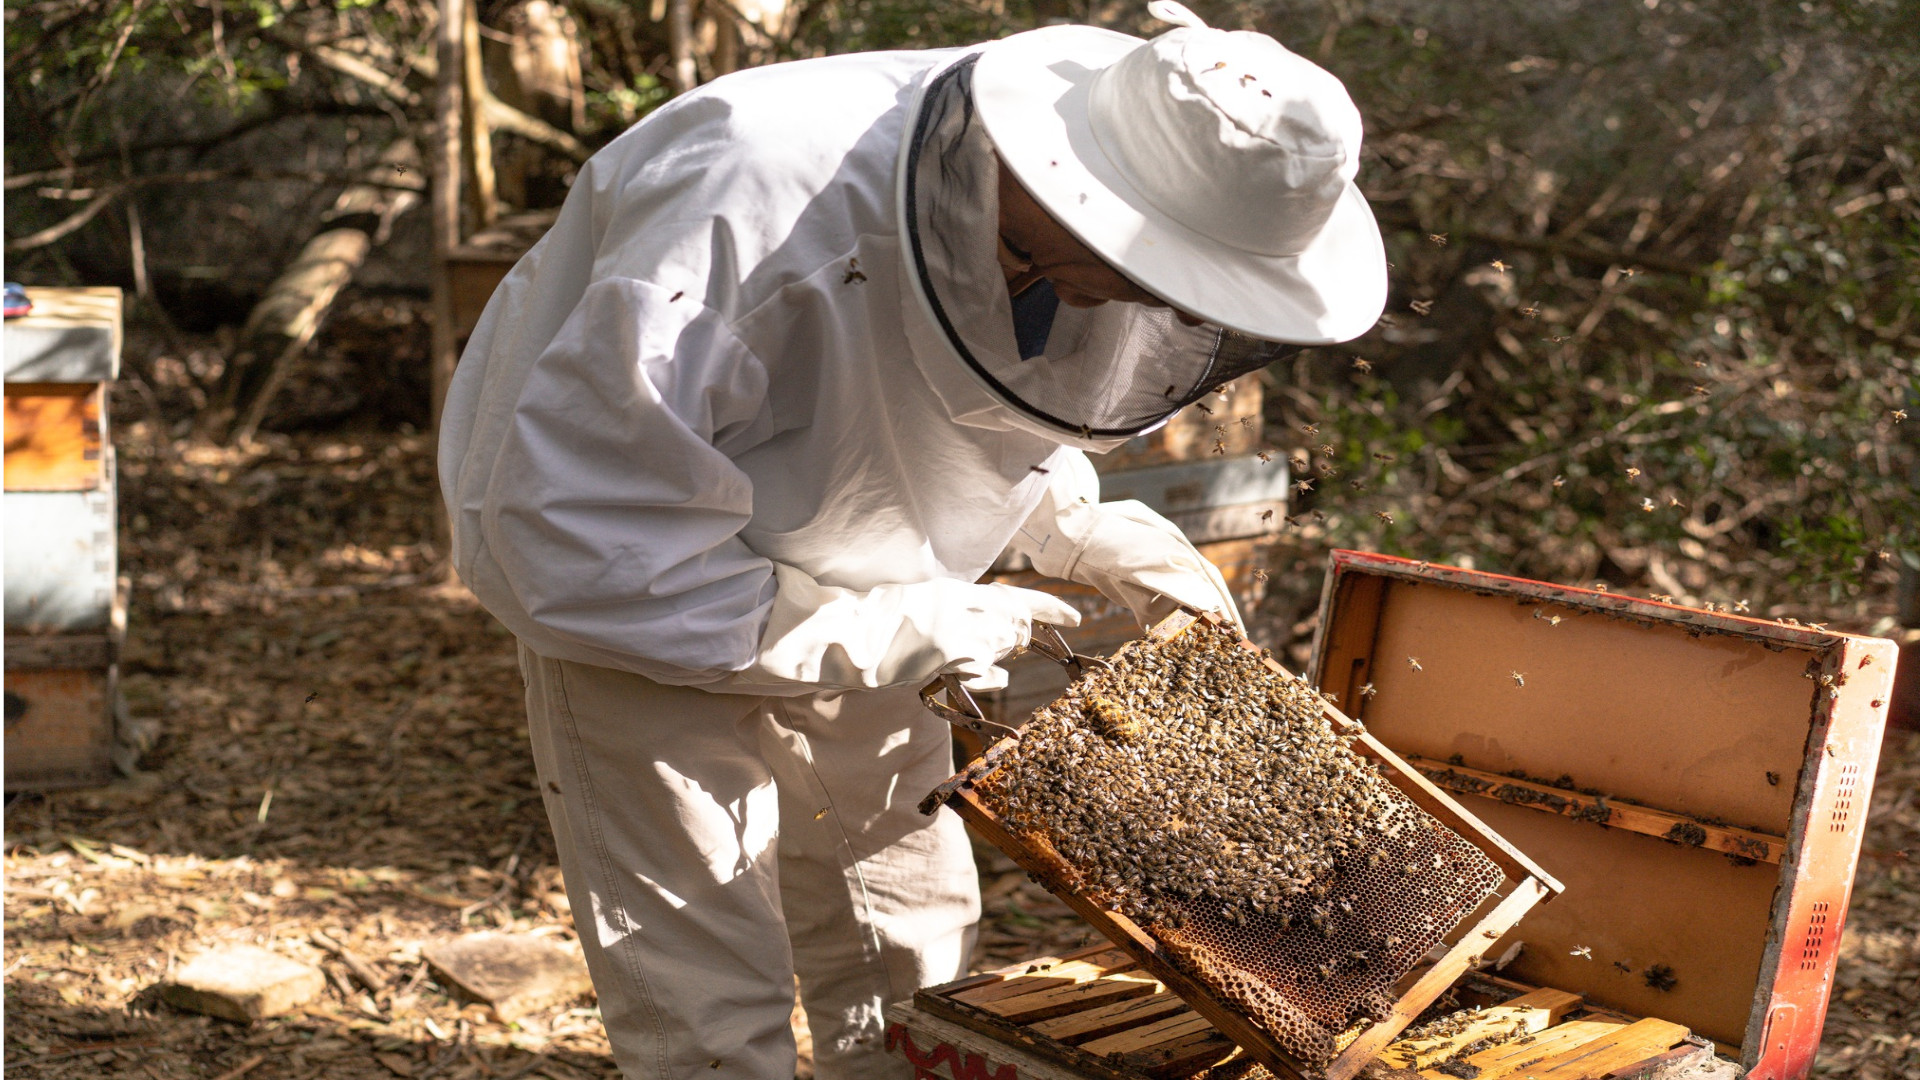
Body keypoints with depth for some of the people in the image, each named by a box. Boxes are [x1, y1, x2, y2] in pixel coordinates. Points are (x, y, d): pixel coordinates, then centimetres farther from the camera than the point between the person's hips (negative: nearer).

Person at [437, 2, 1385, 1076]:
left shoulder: (1052, 231, -15)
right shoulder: (767, 209, -38)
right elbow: (572, 542, -35)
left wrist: (1089, 527, -5)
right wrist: (885, 633, -31)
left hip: (834, 596, 7)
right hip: (624, 574, -6)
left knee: (910, 978, 16)